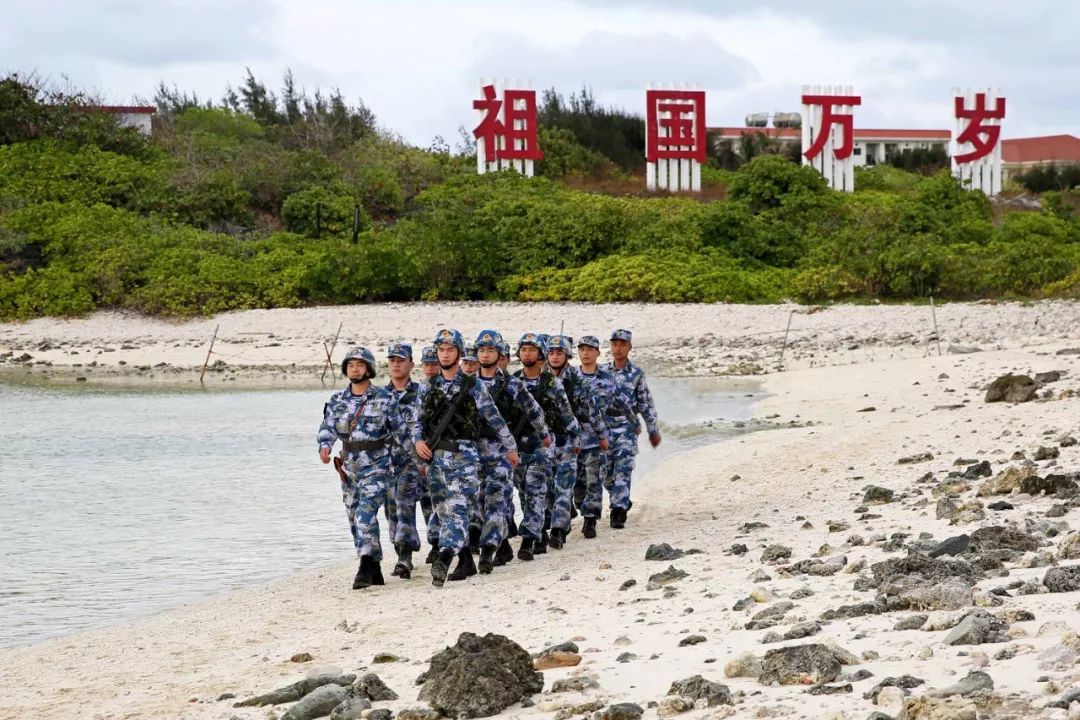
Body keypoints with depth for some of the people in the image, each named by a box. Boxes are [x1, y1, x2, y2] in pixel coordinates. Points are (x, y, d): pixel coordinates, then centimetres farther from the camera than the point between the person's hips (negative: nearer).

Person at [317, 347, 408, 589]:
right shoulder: (337, 401, 7)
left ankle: (366, 568, -22)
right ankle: (375, 570, 21)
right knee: (355, 521, 10)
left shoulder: (385, 399, -4)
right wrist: (325, 447, -20)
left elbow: (400, 430, 1)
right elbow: (327, 427, 1)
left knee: (365, 515, -21)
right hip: (349, 469, 5)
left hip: (376, 468, -5)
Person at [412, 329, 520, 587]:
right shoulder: (428, 388, 11)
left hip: (463, 456, -5)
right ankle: (466, 561, 20)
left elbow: (495, 419, 8)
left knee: (456, 508, -18)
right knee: (443, 512, 8)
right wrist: (418, 441, -3)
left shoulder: (474, 386, 1)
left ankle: (443, 561, -31)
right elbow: (418, 421, 17)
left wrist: (511, 448, 14)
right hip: (435, 458, 5)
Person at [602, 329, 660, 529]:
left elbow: (646, 404, 7)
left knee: (622, 472, -11)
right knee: (607, 473, 6)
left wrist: (653, 430, 9)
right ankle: (623, 502, 28)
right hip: (604, 428, 3)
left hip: (627, 428, -2)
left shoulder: (637, 374, 2)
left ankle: (618, 512, -12)